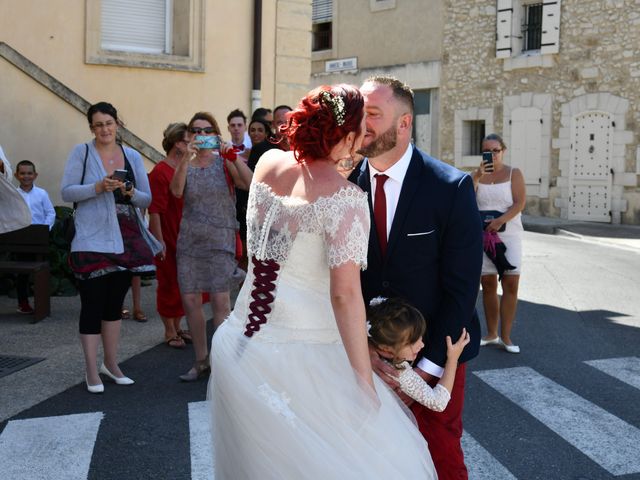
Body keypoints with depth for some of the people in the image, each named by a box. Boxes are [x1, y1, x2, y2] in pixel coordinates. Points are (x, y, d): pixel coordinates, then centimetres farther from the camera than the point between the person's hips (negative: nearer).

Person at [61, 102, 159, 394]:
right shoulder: (82, 152, 0)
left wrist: (130, 192, -12)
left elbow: (147, 199, 9)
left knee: (115, 303, 12)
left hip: (126, 239, 4)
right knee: (93, 304, -2)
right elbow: (67, 192, -6)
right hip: (92, 240, -4)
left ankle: (111, 364, 25)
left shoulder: (133, 156, 9)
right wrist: (98, 187, -19)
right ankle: (91, 371, 7)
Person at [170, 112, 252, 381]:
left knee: (220, 301, -9)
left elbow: (249, 184, -16)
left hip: (220, 240, -3)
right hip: (189, 240, 3)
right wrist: (186, 158, -22)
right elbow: (176, 191, -12)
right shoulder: (186, 165, 9)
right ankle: (201, 361, 20)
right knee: (190, 301, 5)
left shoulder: (224, 162, 2)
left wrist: (233, 156, -23)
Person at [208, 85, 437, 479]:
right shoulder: (344, 198, -18)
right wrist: (365, 381, -15)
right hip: (301, 360, -7)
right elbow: (345, 295, -21)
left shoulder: (268, 163, 1)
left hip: (240, 347, 7)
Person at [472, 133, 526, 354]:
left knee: (511, 284, -8)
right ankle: (491, 334, 12)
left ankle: (505, 336, -1)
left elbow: (520, 203, -7)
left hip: (509, 234, -2)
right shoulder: (477, 175, 11)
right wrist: (478, 176, -16)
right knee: (488, 285, 4)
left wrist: (500, 221, -20)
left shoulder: (514, 174, 5)